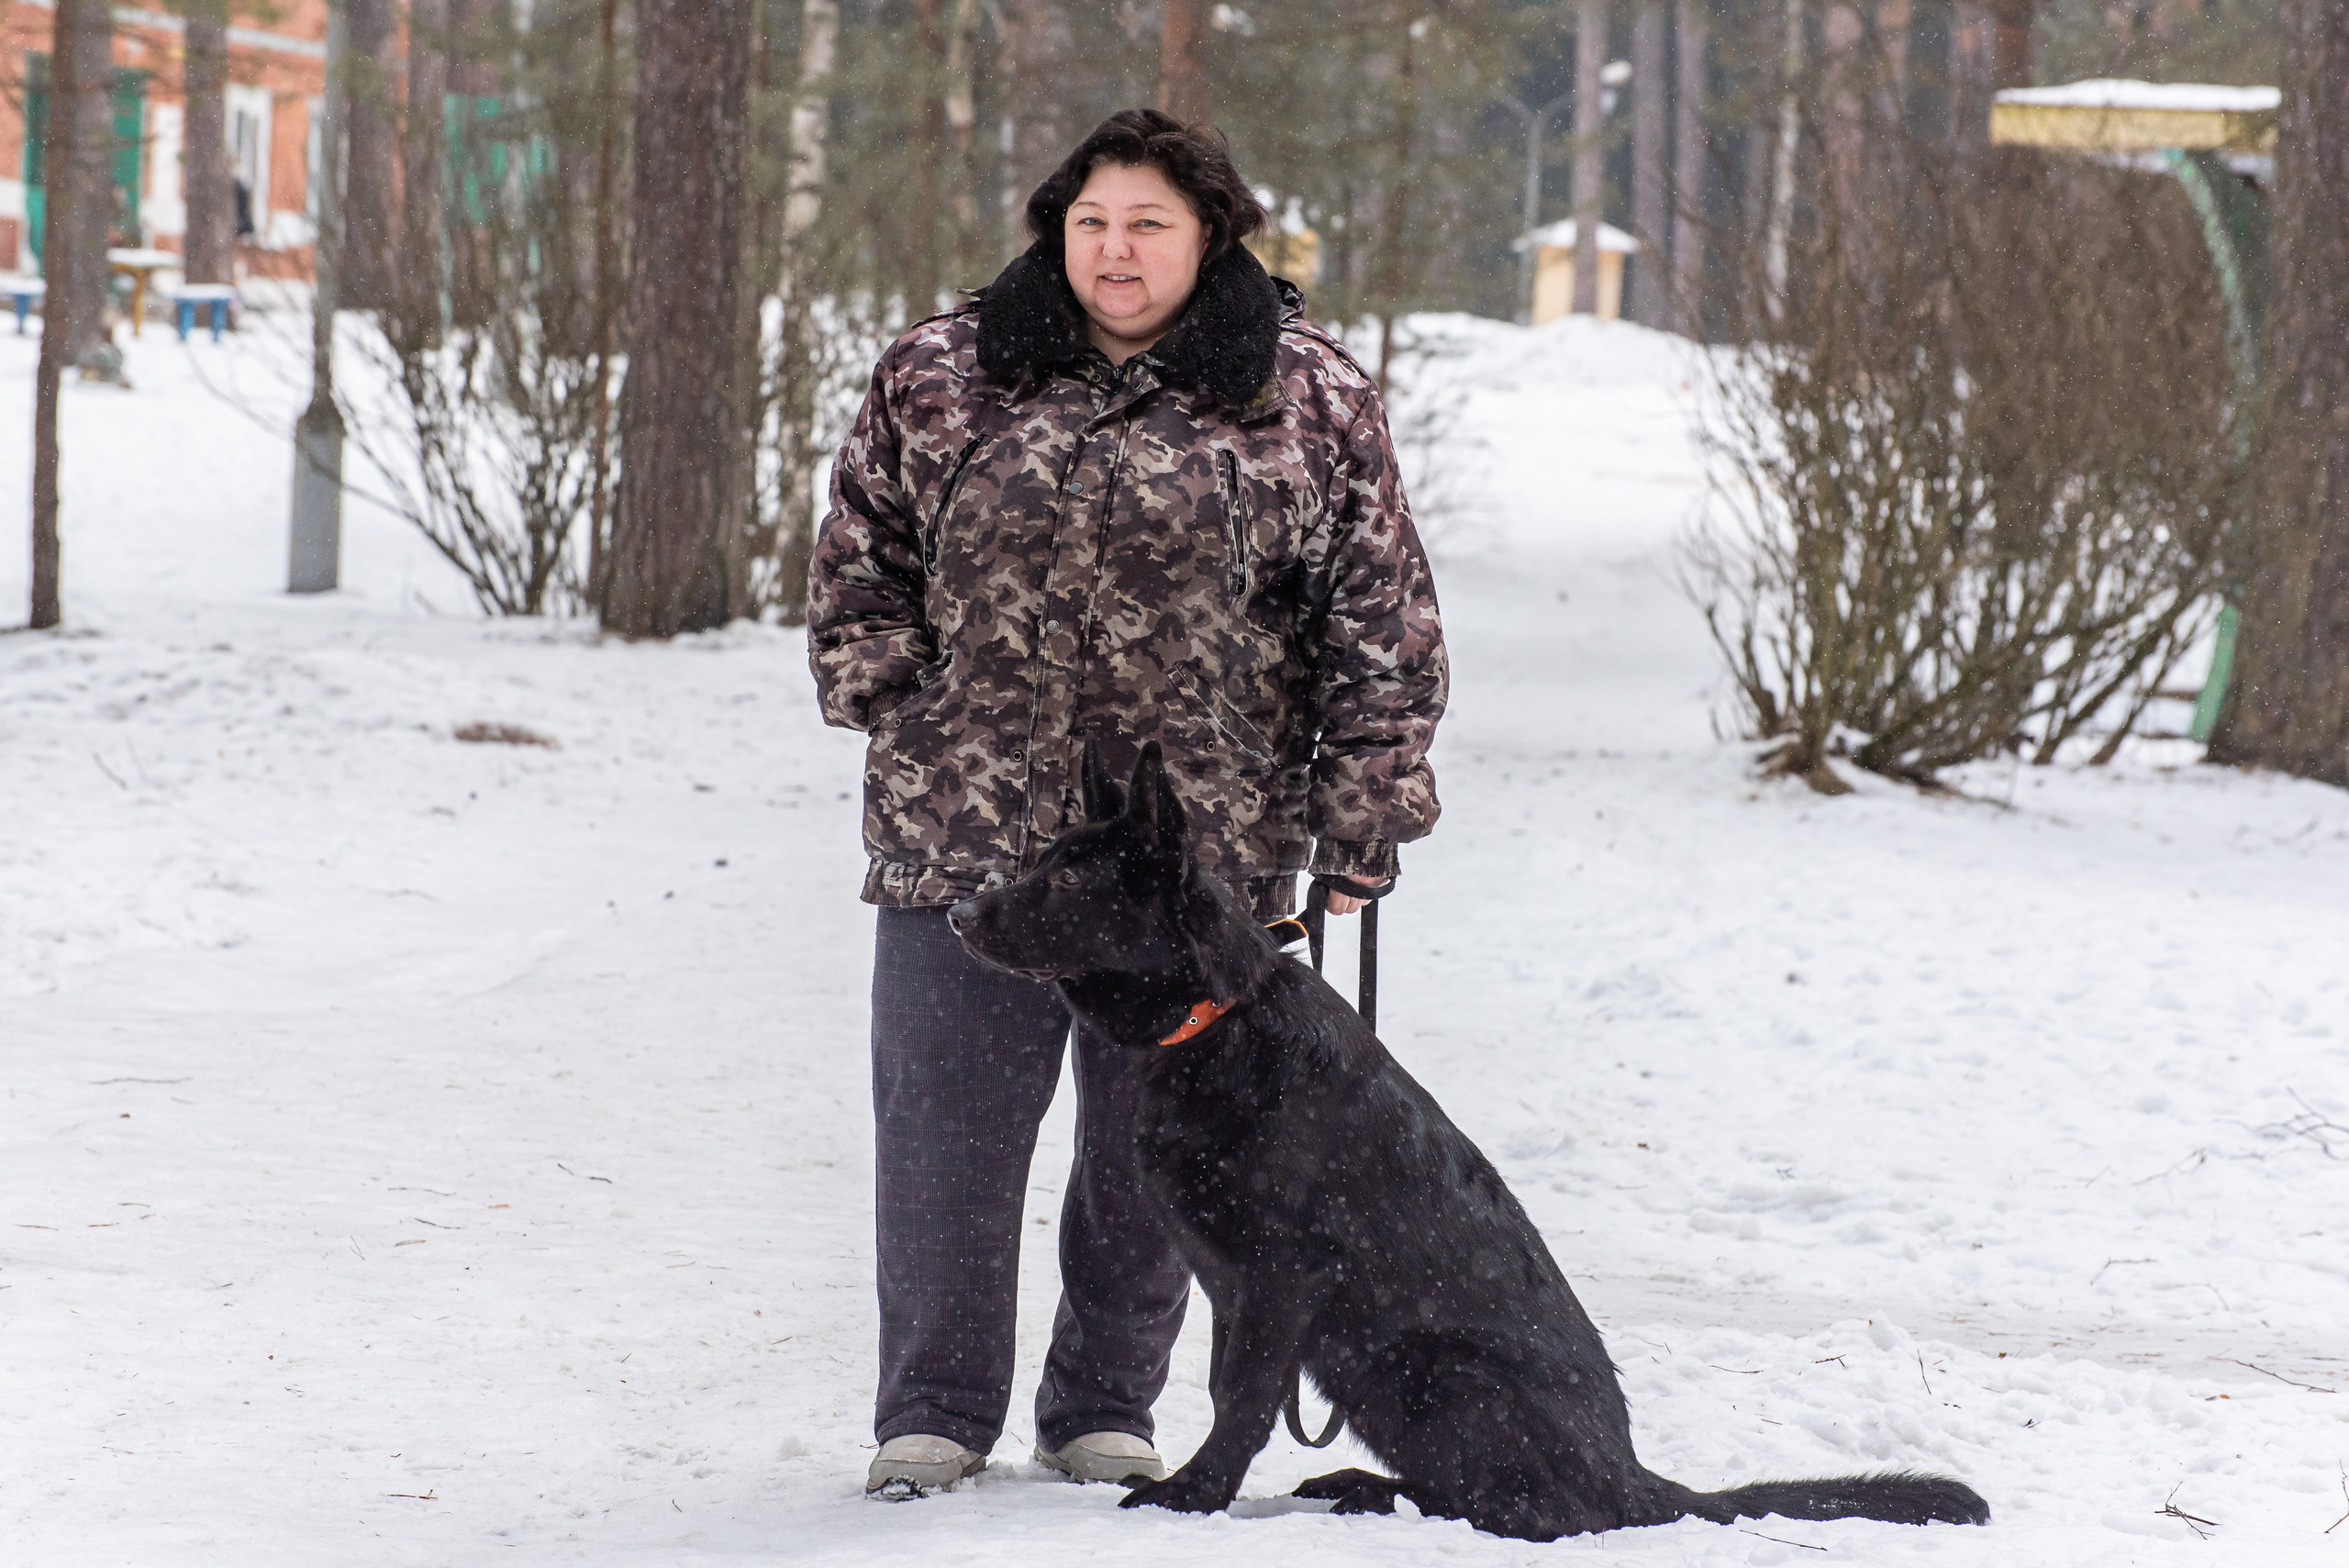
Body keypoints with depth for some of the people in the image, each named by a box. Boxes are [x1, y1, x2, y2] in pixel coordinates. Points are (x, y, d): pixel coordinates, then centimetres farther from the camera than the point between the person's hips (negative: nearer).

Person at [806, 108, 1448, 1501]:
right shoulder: (937, 383, 6)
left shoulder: (1312, 403, 3)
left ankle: (1106, 1411, 24)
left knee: (1154, 1149, 9)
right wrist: (902, 720, 3)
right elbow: (858, 568, 14)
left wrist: (1360, 828, 0)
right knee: (950, 1136, 3)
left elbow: (1383, 628, 3)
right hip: (967, 846, 1)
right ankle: (934, 1418, 15)